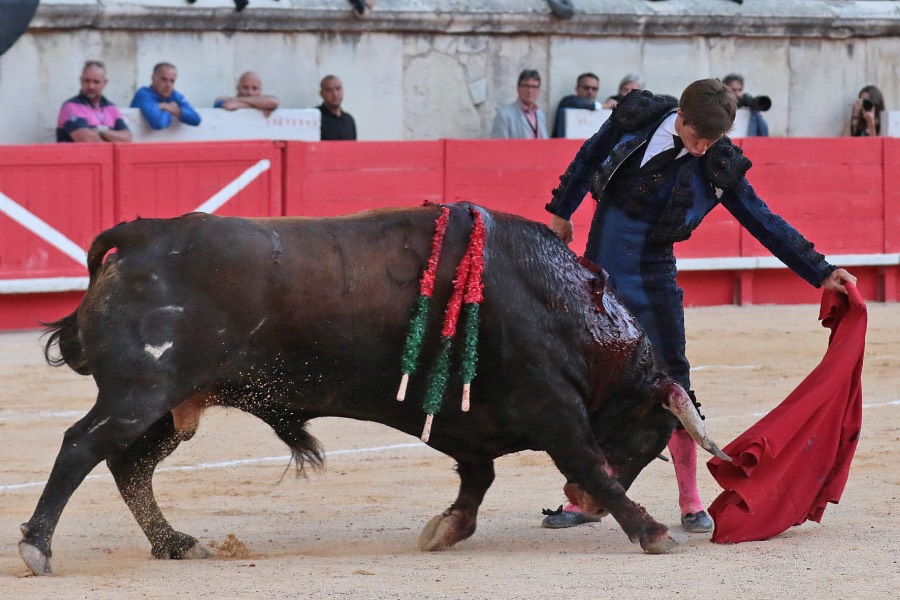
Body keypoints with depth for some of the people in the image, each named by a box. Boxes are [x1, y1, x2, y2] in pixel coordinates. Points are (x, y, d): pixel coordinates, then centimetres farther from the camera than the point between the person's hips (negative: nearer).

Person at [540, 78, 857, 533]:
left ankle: (690, 503, 3)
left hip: (652, 274, -1)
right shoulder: (637, 119, -7)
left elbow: (766, 223, -3)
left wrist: (821, 273, -5)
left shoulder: (719, 168, -9)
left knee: (672, 382, -5)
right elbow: (589, 158, 11)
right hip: (598, 268, 1)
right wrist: (561, 212, 20)